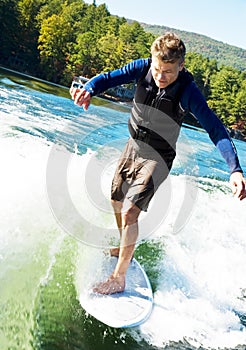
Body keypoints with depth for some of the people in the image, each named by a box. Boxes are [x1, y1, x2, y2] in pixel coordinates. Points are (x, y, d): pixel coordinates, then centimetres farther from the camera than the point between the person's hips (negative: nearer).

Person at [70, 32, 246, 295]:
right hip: (133, 145, 6)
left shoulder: (187, 92, -26)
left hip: (157, 157, -5)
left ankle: (118, 278, -1)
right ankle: (125, 248, 42)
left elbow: (215, 130, -30)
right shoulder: (143, 68, -15)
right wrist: (88, 90, -41)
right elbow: (110, 78, -17)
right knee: (117, 202, 17)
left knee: (129, 211, -16)